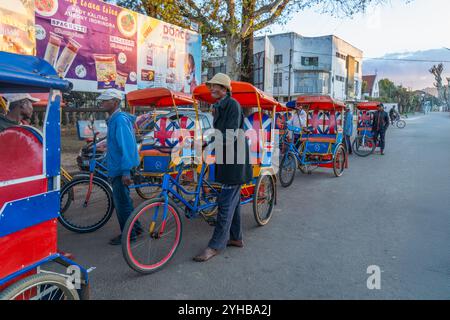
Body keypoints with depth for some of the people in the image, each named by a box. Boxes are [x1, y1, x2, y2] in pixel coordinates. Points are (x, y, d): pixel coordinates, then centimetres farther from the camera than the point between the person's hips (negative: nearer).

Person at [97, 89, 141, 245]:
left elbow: (127, 146, -24)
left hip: (120, 169, -10)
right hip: (117, 167, 10)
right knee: (123, 201, 18)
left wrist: (125, 171, -26)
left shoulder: (120, 119, -18)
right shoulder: (114, 119, 13)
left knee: (121, 203, -1)